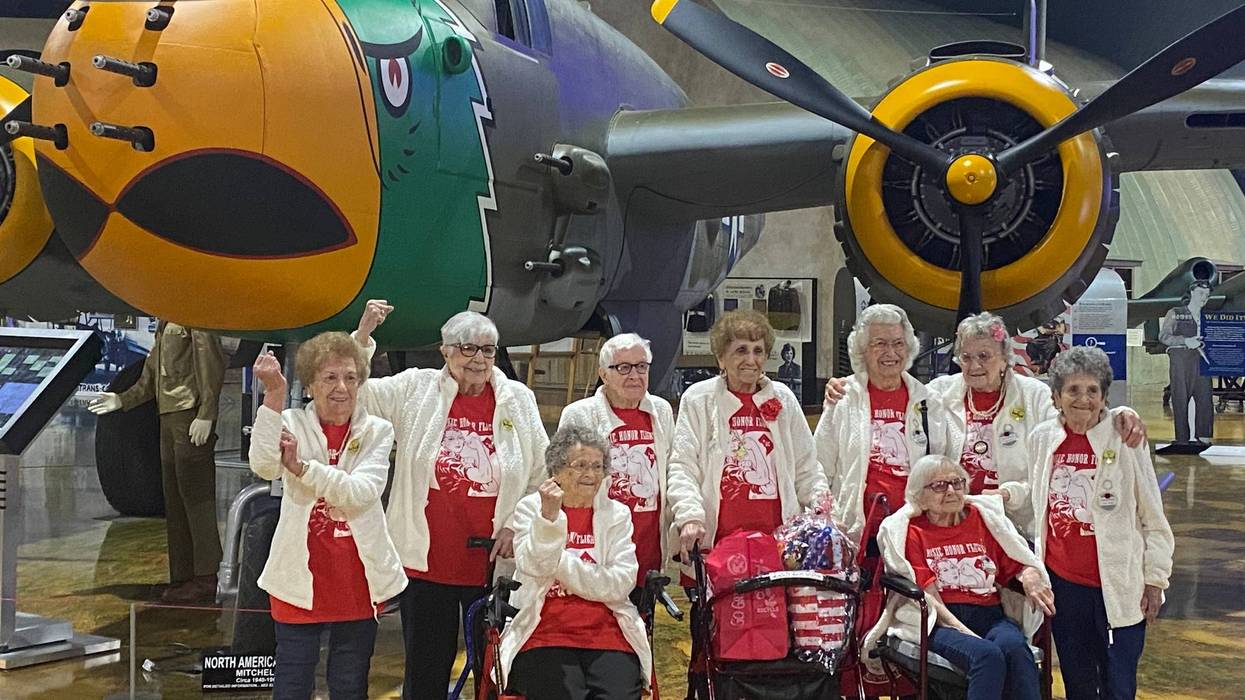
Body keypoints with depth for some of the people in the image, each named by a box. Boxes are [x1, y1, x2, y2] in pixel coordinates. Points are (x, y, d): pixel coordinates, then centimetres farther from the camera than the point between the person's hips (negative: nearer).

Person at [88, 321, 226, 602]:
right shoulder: (166, 325, 21)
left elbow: (212, 364, -16)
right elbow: (151, 378, 25)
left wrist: (205, 415, -22)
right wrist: (122, 400, 14)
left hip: (192, 418, -10)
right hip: (168, 418, 10)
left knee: (195, 496, -9)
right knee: (174, 501, 9)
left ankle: (206, 577, -6)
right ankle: (182, 577, 14)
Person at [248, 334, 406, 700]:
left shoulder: (377, 431, 1)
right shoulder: (292, 423, -1)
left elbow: (362, 493, -15)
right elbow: (264, 466, -22)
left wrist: (300, 467, -19)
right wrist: (274, 395, -26)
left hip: (357, 579, 1)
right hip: (301, 576, -1)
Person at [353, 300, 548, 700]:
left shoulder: (519, 400, 5)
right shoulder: (416, 390, 3)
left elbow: (541, 474, 8)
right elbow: (355, 394, -1)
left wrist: (516, 525, -1)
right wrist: (363, 335, -11)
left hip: (494, 562, 0)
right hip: (427, 560, 0)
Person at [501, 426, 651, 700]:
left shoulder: (617, 514, 13)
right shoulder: (530, 507, 9)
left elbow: (621, 583, -1)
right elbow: (533, 566, -8)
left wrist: (560, 564, -5)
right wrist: (549, 515, -20)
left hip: (607, 635, 2)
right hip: (544, 638, -1)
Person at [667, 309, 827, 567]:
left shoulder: (783, 399, 15)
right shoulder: (697, 399, 6)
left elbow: (806, 468, 19)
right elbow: (682, 467, 0)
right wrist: (690, 517, -14)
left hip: (778, 535, 2)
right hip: (717, 538, -2)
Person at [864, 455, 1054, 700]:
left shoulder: (984, 518, 19)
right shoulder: (912, 531, 7)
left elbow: (1016, 563, 17)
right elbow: (928, 596, -3)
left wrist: (1029, 576, -9)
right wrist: (965, 632, -17)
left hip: (990, 615, 3)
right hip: (940, 622, -3)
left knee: (1015, 647, -32)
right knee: (988, 655, -34)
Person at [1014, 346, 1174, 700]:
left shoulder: (1125, 441, -8)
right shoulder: (1042, 438, 3)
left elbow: (1153, 519, -4)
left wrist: (1155, 579, -5)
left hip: (1117, 586, -4)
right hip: (1062, 580, 4)